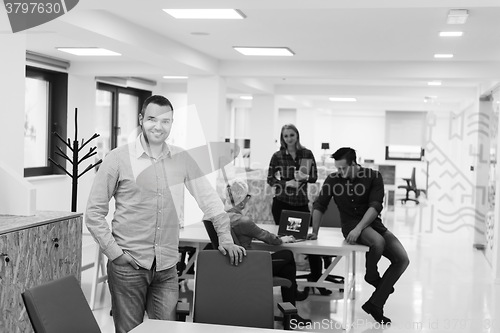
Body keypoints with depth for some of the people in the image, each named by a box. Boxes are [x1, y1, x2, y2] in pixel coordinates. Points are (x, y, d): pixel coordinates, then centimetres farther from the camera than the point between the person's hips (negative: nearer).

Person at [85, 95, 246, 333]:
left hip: (167, 268, 3)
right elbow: (94, 213, -2)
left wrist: (225, 238, 5)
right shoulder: (118, 159, -4)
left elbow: (209, 199, 13)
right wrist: (115, 252, -7)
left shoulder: (182, 159, 6)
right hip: (128, 267, -3)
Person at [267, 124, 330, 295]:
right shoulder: (277, 156, 1)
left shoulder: (307, 154, 4)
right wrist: (286, 183, -15)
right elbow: (270, 179, 2)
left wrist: (305, 177, -17)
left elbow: (314, 177, 5)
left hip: (301, 203, 1)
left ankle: (316, 279, 7)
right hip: (281, 203, -1)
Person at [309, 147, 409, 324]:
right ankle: (372, 276, -2)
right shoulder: (333, 179, -4)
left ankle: (374, 304, -10)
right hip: (350, 224, -3)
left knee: (402, 259, -15)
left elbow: (375, 206, -17)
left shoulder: (373, 177, -7)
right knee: (378, 242, -35)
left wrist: (359, 228, -30)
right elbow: (319, 206, 3)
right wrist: (315, 232, -7)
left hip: (373, 223, 3)